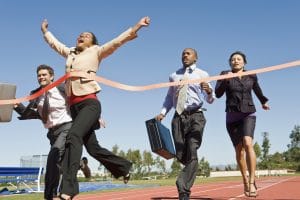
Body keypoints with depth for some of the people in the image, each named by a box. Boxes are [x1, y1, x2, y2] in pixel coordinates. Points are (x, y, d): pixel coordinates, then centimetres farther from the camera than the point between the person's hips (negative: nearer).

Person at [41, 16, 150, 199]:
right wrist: (45, 31, 52)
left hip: (89, 102, -6)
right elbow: (54, 43, 41)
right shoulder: (70, 52, 22)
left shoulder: (96, 51, 8)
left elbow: (118, 41, 0)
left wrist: (136, 27, -7)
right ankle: (124, 167, 27)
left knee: (74, 135, -28)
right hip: (73, 105, 7)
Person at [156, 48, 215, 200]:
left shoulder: (202, 74, 7)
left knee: (191, 154, -14)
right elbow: (169, 98, 20)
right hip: (178, 117, 3)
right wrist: (162, 113, 3)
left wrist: (209, 92, -24)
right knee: (181, 155, 3)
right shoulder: (174, 76, 16)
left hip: (196, 116, -3)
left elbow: (210, 100, 0)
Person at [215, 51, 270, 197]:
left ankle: (252, 182, -24)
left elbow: (257, 89, 26)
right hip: (232, 116, 1)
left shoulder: (251, 76, 7)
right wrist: (225, 80, -23)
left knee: (247, 143, -25)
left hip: (248, 114, -1)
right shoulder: (224, 75, 2)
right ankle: (245, 179, 27)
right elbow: (217, 94, -9)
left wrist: (264, 101, 41)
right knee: (239, 150, 6)